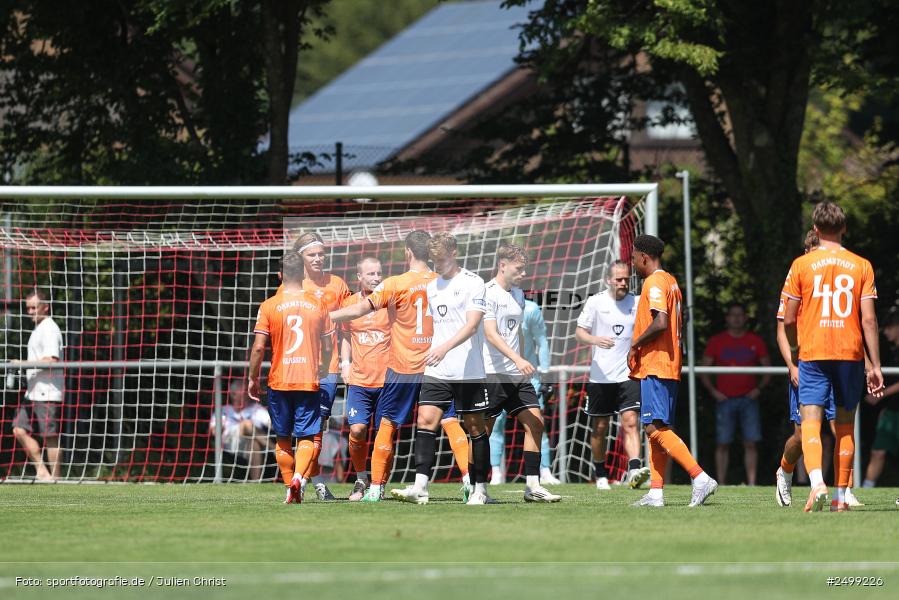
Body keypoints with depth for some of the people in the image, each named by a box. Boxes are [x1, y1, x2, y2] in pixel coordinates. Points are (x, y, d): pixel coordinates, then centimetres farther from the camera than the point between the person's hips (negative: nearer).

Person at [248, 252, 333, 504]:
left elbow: (258, 347, -7)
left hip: (279, 382, 0)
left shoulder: (269, 306, -3)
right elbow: (328, 347, 9)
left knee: (282, 439, 13)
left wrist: (253, 379, 6)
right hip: (309, 380, 0)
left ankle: (290, 489, 14)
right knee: (307, 437, 1)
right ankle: (300, 477, -24)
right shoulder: (318, 305, 3)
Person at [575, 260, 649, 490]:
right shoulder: (596, 302, -1)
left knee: (630, 421, -15)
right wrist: (596, 340, -21)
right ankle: (600, 474, 24)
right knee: (600, 428, 8)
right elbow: (579, 332, -2)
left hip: (628, 375, 0)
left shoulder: (637, 303, 4)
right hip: (600, 376, 0)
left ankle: (634, 471, -26)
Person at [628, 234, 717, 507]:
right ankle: (655, 493, 8)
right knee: (657, 429, 10)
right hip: (668, 366, 10)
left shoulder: (654, 282, -12)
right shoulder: (671, 282, 18)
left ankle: (700, 478, -21)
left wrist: (635, 344, -13)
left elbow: (661, 322, -25)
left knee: (656, 428, -14)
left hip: (655, 366, -10)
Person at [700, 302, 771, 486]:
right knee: (723, 443, -3)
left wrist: (759, 388, -2)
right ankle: (721, 484, -1)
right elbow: (703, 369, 8)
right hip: (725, 400, -1)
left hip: (748, 399, 1)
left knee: (750, 443, -4)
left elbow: (767, 369, 13)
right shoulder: (717, 341, 7)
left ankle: (751, 483, -3)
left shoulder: (755, 341, 9)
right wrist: (713, 391, -4)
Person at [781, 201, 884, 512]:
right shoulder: (861, 266, 3)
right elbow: (869, 319, -2)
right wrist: (875, 366, 1)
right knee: (845, 425, 12)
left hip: (812, 354, -2)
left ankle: (817, 483, -29)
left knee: (810, 421, -6)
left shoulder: (801, 265, 0)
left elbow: (789, 319, 1)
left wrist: (794, 350, 20)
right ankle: (840, 495, 13)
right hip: (851, 354, 2)